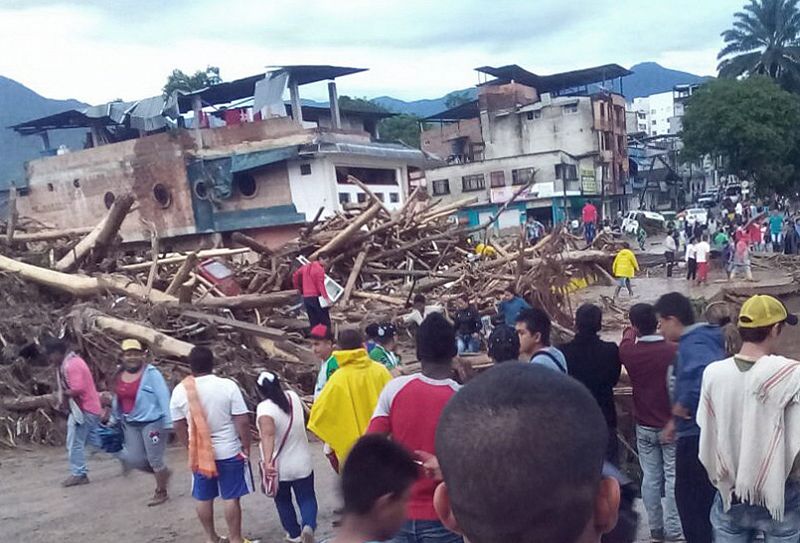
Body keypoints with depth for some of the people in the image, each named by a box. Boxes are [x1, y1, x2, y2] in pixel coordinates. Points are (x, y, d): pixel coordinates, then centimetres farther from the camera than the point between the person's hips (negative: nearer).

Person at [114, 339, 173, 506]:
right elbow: (118, 400, 17)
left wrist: (168, 423, -18)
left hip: (152, 423, -7)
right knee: (135, 459, 9)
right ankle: (163, 473, 35)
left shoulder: (151, 373, -16)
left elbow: (163, 398, -16)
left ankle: (161, 492, 23)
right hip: (131, 424, 7)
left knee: (155, 459, 3)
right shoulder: (120, 375, 5)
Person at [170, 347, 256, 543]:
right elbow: (243, 421, -15)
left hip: (199, 453, 3)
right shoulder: (228, 386, -16)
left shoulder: (180, 390, -7)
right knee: (231, 498, 8)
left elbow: (178, 426, 2)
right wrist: (246, 446, -2)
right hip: (229, 452, -2)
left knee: (203, 498, 18)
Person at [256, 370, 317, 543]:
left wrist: (267, 461, -47)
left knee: (283, 502, 21)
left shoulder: (264, 408, -21)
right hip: (302, 464, 3)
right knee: (307, 498, 15)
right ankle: (308, 526, -10)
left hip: (277, 468, -3)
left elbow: (268, 435, -38)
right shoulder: (293, 397, -4)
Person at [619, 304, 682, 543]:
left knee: (650, 478, 9)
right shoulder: (674, 350, -16)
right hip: (671, 425, -2)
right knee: (672, 478, 5)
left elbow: (627, 338, 17)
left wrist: (630, 330, 33)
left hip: (644, 426, 2)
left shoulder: (628, 352, -9)